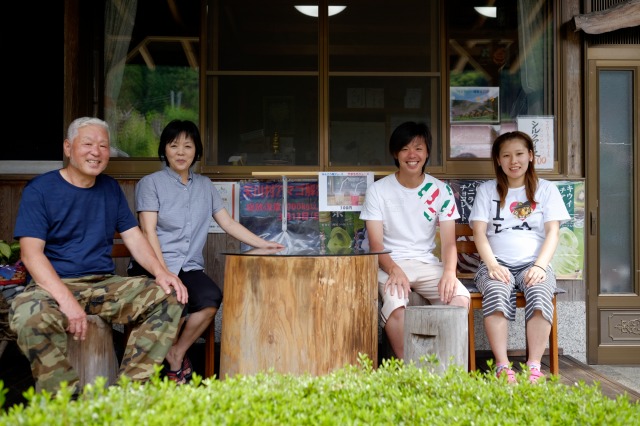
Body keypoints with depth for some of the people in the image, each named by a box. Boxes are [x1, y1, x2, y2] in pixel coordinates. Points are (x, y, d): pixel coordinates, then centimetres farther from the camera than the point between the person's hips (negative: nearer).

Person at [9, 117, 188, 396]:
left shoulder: (110, 188, 14)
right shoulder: (39, 190, -2)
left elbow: (133, 238, 11)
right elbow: (31, 252, -12)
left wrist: (160, 272, -10)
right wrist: (66, 299, -28)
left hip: (105, 285, 5)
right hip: (54, 286, -4)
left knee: (169, 297, -16)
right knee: (28, 313, -38)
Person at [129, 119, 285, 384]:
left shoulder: (205, 185, 18)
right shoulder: (150, 183, 4)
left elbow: (228, 223, 18)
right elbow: (148, 232, -5)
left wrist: (263, 244, 8)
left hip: (189, 267, 4)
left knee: (211, 298, -29)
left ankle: (176, 355, -6)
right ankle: (178, 360, -7)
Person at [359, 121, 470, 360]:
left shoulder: (441, 191, 6)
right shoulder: (378, 190, 1)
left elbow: (449, 242, 1)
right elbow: (375, 244, -5)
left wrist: (449, 272, -21)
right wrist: (394, 269, -26)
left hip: (425, 263, 2)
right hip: (387, 264, -2)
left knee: (460, 297, -27)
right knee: (395, 303, -34)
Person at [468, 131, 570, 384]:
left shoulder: (546, 190, 14)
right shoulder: (487, 190, 15)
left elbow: (552, 233, 4)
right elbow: (479, 232, 4)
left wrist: (540, 266, -13)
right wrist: (492, 265, -13)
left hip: (534, 263, 0)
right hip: (497, 263, 0)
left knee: (540, 294, -34)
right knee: (497, 292, -34)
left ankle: (534, 367, -29)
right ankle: (502, 366, -33)